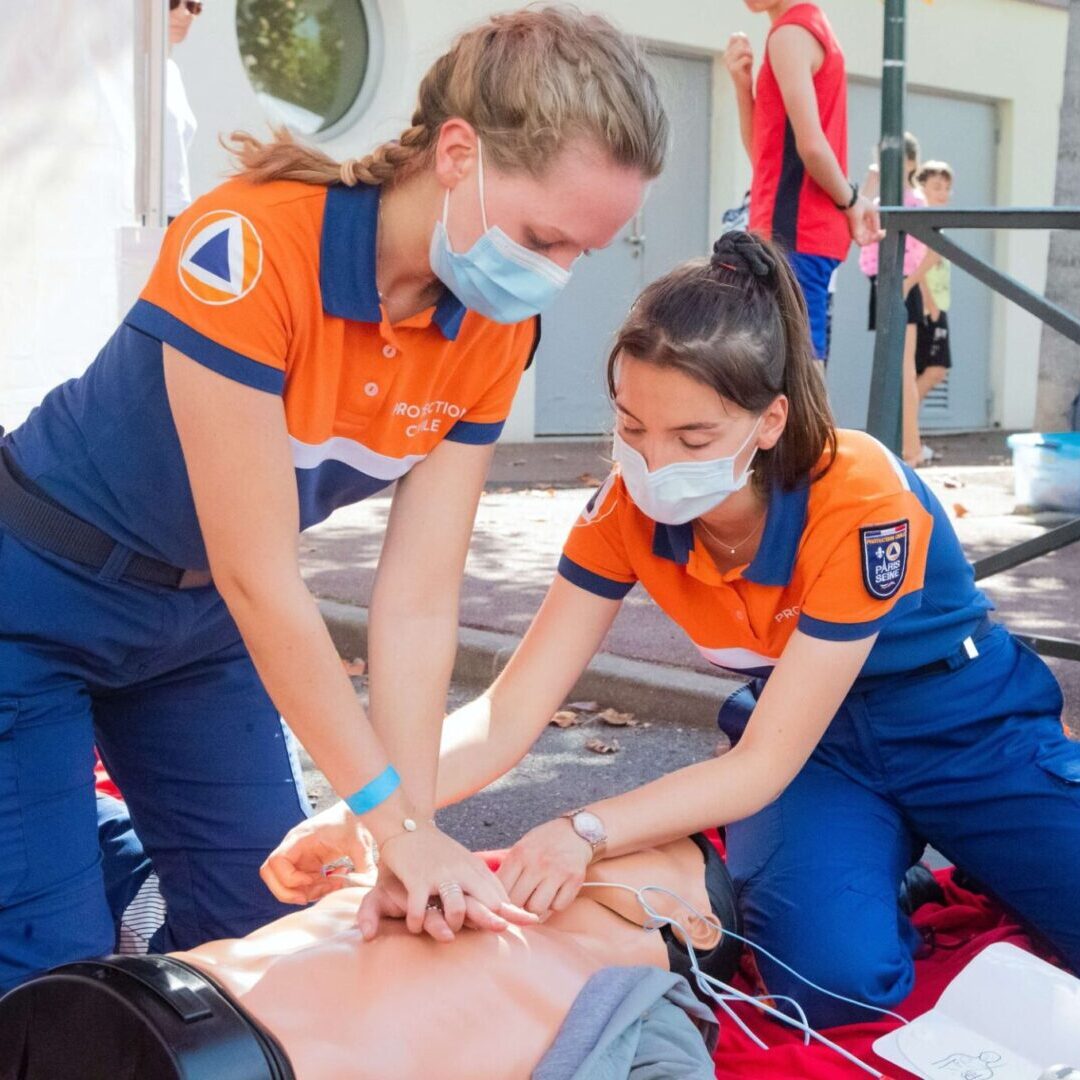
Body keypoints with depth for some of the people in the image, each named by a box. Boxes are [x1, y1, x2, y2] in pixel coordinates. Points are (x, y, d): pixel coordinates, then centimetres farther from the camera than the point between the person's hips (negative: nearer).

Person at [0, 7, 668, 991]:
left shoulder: (492, 333, -13)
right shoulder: (251, 251, -33)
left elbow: (419, 598, -14)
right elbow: (259, 579, -30)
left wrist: (415, 834, -20)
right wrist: (397, 820, -25)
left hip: (196, 620, 6)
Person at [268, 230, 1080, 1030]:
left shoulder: (860, 503, -32)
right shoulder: (630, 507, -19)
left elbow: (762, 767, -28)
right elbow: (508, 716, -20)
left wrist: (584, 832, -41)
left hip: (967, 732, -1)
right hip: (817, 746, 2)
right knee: (836, 972, -27)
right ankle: (876, 863, 6)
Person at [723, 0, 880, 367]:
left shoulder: (789, 33, -11)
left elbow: (811, 146, -21)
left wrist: (850, 201, -5)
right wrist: (743, 84, 4)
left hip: (792, 232, -10)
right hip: (801, 231, 10)